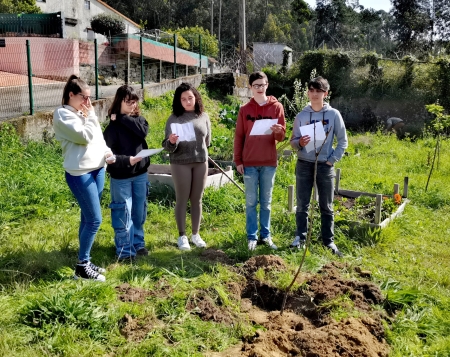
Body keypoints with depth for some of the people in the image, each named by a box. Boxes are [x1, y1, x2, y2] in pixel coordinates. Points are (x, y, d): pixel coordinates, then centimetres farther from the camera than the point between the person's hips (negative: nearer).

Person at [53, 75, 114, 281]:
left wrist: (107, 152, 4)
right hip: (79, 173, -8)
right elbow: (84, 136, -19)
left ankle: (85, 261, 23)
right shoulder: (62, 114, -9)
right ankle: (82, 266, 7)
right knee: (94, 220, -7)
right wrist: (89, 115, -5)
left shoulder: (84, 113, 15)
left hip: (98, 169, 8)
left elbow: (98, 136, 20)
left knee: (88, 218, 13)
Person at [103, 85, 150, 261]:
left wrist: (122, 118, -16)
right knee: (123, 214, 2)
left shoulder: (138, 119, 4)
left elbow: (143, 132, -19)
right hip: (121, 177, -5)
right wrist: (127, 160, -32)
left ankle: (138, 243, 31)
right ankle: (124, 251, 14)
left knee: (139, 212, 15)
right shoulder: (113, 126, -12)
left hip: (141, 174, 5)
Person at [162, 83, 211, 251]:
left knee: (197, 199, 10)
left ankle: (195, 234, 23)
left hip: (201, 162, 3)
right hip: (180, 163, -3)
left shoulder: (204, 117, 3)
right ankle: (182, 236, 16)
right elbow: (167, 146, -10)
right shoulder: (174, 118, -6)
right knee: (182, 200, 4)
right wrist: (171, 142, -29)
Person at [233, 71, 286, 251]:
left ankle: (266, 235, 18)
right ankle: (252, 236, 12)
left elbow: (281, 137, 1)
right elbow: (239, 137, 4)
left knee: (266, 202, 9)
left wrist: (279, 131, -22)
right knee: (251, 201, 5)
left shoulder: (276, 107, 3)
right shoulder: (244, 110, 4)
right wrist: (238, 160, -1)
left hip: (269, 162, 0)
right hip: (249, 163, 0)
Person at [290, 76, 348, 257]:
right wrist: (299, 143, -18)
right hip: (304, 165, 1)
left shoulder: (333, 114, -1)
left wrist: (332, 160, -5)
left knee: (326, 206, 7)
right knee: (302, 205, 6)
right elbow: (293, 141, 4)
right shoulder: (301, 115, 1)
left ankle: (329, 241, 17)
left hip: (325, 166, -1)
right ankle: (300, 237, 18)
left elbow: (343, 141, 3)